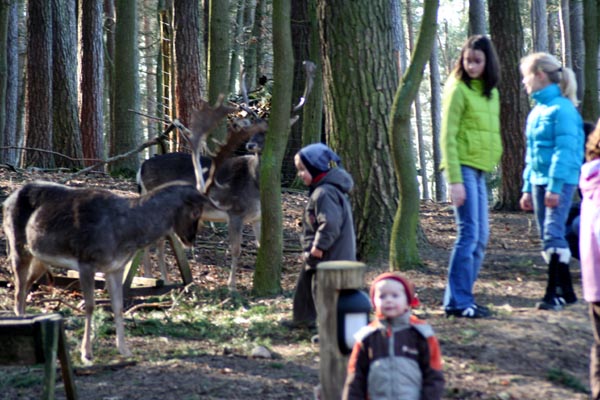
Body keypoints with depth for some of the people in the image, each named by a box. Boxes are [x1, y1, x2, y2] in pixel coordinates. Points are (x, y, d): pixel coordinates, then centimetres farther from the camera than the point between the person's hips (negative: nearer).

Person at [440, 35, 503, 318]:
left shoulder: (490, 93, 14)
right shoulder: (458, 90, -8)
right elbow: (447, 138, -12)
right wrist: (455, 180, -18)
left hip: (480, 170, 8)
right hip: (463, 168, -8)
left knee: (481, 237, 8)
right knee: (469, 234, -10)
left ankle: (463, 298, 15)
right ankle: (457, 302, -7)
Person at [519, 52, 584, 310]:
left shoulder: (562, 108, -11)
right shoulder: (536, 111, 16)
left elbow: (565, 150, -17)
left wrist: (555, 187, -21)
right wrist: (528, 189, 19)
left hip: (561, 181, -9)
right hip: (539, 181, 9)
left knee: (553, 235, -14)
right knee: (548, 238, 8)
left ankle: (554, 293, -15)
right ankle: (566, 292, 15)